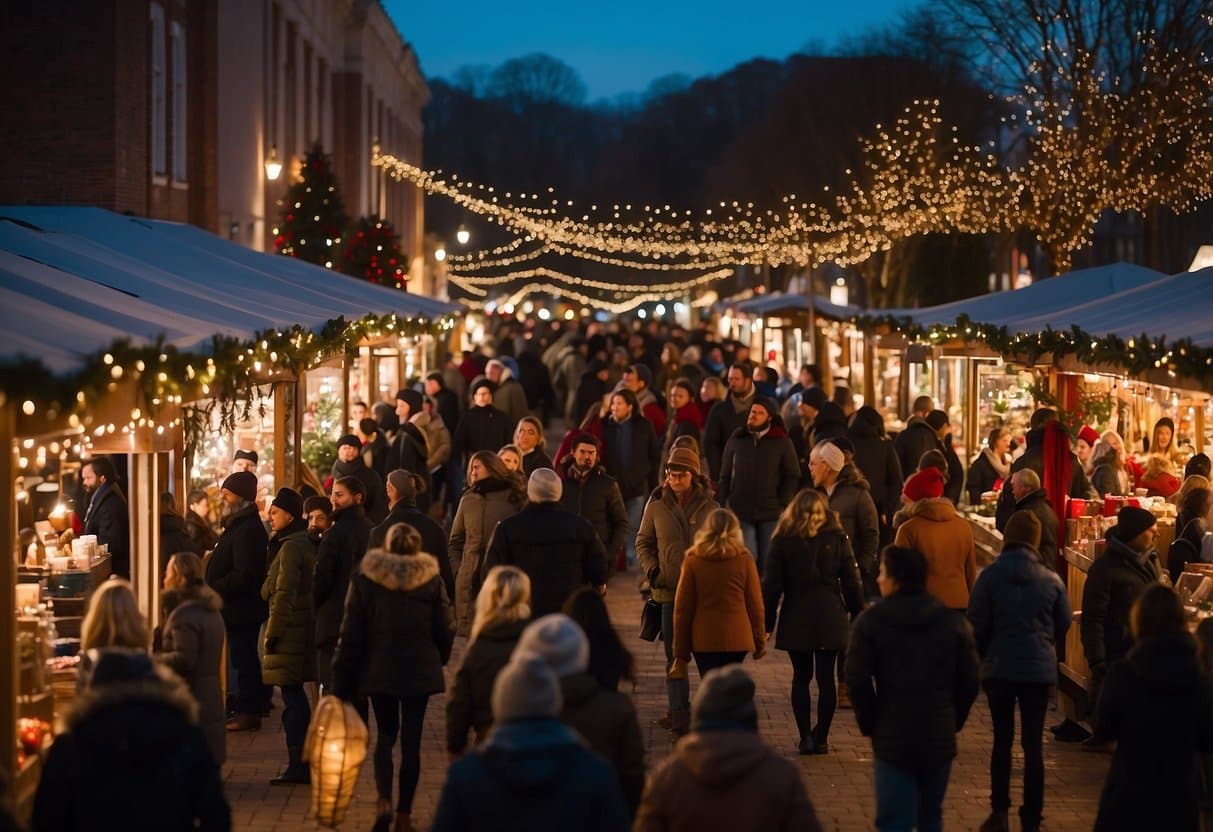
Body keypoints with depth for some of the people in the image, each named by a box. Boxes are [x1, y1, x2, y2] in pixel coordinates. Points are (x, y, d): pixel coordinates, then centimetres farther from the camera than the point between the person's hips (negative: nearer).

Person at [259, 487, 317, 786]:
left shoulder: (290, 548, -14)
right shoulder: (306, 544, 15)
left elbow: (284, 594, -18)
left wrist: (272, 633, -16)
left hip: (289, 632, -10)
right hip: (304, 630, 10)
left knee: (291, 697, -7)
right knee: (296, 697, 14)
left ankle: (297, 765, -6)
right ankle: (302, 763, 19)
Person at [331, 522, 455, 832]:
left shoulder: (364, 579, -5)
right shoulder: (431, 579, -5)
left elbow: (351, 635, -3)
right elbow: (445, 628, 0)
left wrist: (342, 681, 2)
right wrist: (438, 660, 19)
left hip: (378, 670, 0)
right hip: (420, 672, 0)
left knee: (386, 734, 15)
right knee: (411, 740, 7)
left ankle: (384, 800, -7)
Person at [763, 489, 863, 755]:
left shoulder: (782, 541, -4)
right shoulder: (837, 538, -3)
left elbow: (772, 585, -3)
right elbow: (851, 580, 0)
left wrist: (766, 623, 3)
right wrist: (858, 615, 9)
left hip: (796, 620, 0)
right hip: (830, 617, 0)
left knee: (801, 677, 9)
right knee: (826, 678, 6)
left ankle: (806, 738, 6)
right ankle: (821, 737, 7)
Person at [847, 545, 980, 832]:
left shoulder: (870, 621, -5)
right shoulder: (952, 621, 3)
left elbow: (857, 681, -10)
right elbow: (969, 682, 2)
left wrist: (869, 723, 3)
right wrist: (954, 721, 13)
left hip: (892, 736, -3)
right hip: (940, 737, 3)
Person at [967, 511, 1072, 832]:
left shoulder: (990, 576, -9)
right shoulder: (1051, 581, -6)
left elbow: (976, 624, -3)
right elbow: (1063, 625, 7)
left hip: (999, 668, 0)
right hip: (1039, 669, 0)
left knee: (1002, 740, 12)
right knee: (1033, 744, 6)